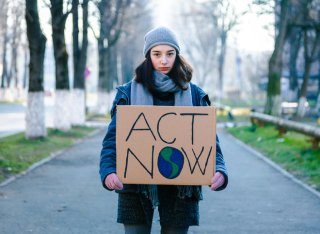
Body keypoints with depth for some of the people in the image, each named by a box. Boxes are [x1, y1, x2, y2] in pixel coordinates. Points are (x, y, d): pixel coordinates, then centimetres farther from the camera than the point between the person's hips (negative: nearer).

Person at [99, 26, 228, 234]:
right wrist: (108, 171, -22)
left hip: (180, 190, 1)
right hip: (137, 186, -1)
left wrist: (219, 170, -18)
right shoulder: (129, 92, 3)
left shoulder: (194, 95, 6)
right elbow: (113, 138, -3)